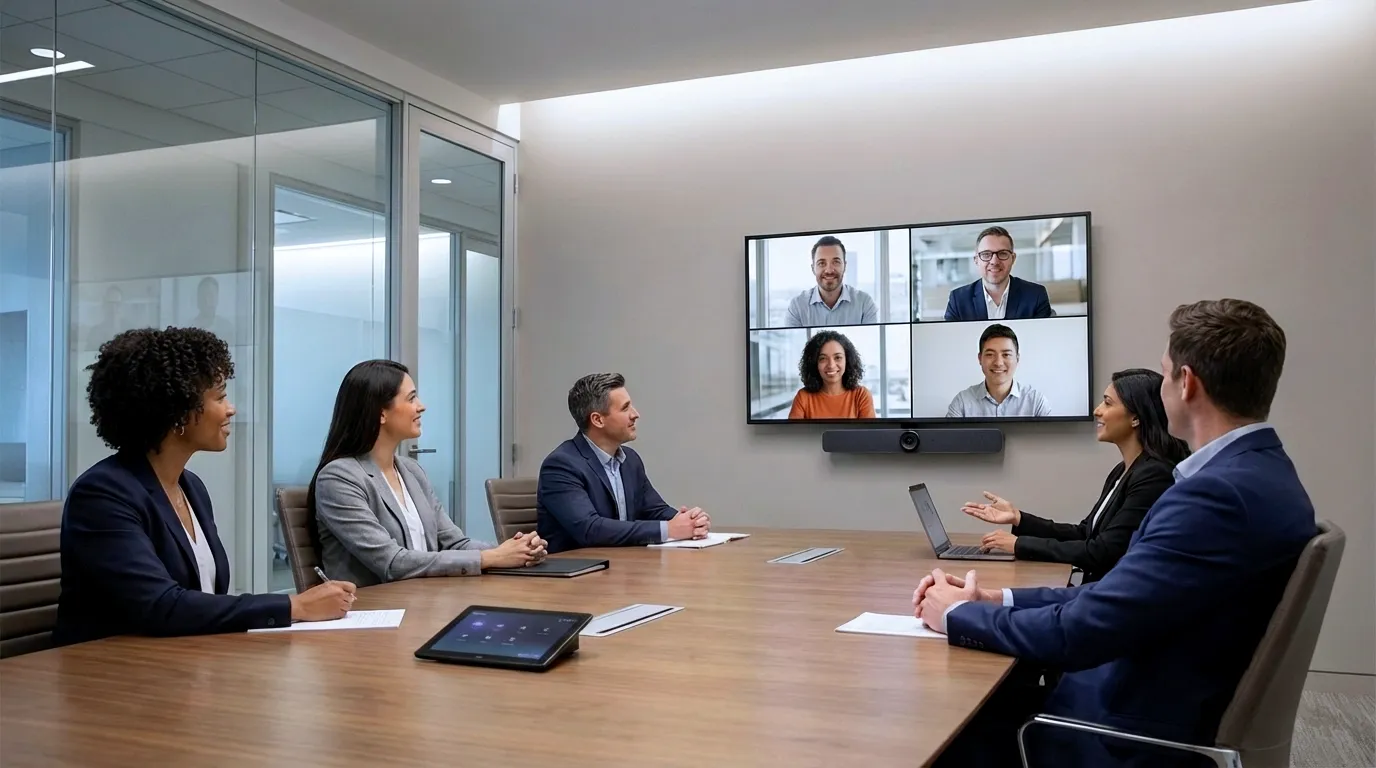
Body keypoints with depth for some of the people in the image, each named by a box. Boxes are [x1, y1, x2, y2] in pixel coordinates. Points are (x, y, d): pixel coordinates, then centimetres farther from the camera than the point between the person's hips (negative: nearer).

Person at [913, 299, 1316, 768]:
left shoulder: (1220, 493, -26)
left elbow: (1078, 633, -25)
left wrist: (958, 615, -9)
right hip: (1172, 715, 8)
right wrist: (994, 599, 1)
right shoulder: (1258, 472, 6)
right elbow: (1114, 595, 7)